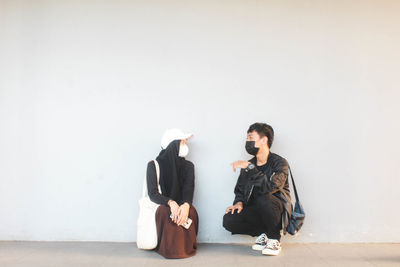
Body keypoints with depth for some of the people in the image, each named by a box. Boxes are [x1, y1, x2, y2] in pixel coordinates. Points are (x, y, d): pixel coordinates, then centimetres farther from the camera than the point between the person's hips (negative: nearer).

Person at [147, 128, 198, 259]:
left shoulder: (188, 166, 5)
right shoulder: (154, 165, -5)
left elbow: (189, 190, -8)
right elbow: (153, 194, -12)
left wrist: (186, 205, -33)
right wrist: (171, 203, -32)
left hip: (182, 205, 3)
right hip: (161, 206, -2)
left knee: (191, 212, -31)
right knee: (165, 212, -36)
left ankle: (186, 246, -7)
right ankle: (169, 248, -15)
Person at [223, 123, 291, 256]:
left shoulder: (280, 163, -12)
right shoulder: (247, 165, 6)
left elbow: (270, 187, -31)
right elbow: (240, 190, 13)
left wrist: (250, 168, -29)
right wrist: (239, 202, -9)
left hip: (278, 210, -5)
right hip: (255, 211, 5)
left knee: (264, 198, -38)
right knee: (228, 220, -20)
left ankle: (274, 240, -13)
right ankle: (263, 234, 4)